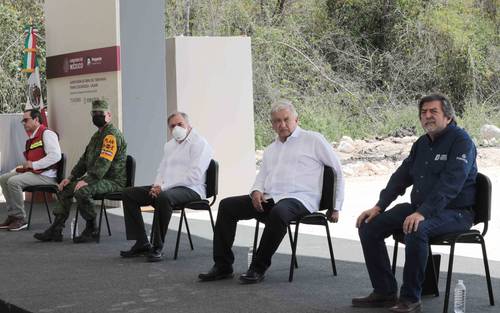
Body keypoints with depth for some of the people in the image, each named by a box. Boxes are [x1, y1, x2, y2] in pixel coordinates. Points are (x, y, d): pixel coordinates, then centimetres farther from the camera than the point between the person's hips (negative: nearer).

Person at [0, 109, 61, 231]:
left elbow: (55, 156, -22)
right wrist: (15, 170, 10)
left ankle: (20, 219, -16)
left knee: (14, 181, -25)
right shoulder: (31, 138, 18)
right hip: (31, 172, 10)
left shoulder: (47, 133, -10)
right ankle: (12, 215, 5)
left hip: (46, 175, -10)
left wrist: (33, 165, -20)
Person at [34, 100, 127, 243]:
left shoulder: (112, 135, -16)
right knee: (66, 187, 7)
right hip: (99, 178, 11)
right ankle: (55, 230, 5)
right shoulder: (97, 135, 18)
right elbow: (85, 158, 22)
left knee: (82, 191, -31)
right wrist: (71, 177, 11)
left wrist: (87, 181, -30)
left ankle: (92, 230, -15)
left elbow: (104, 162, -26)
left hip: (113, 181, -11)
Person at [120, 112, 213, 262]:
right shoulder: (169, 145, 21)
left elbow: (193, 176, -18)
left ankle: (157, 248, -28)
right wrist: (157, 185, -2)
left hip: (190, 189, -9)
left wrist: (163, 187, -19)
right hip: (166, 188, 9)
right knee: (129, 194, -2)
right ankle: (142, 243, -6)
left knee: (164, 197, -40)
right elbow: (162, 169, 24)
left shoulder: (199, 143, -7)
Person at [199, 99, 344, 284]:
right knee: (227, 206, -11)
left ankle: (258, 268, -28)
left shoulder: (313, 140, 7)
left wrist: (336, 207, 4)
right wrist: (256, 191, -1)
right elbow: (261, 177, 25)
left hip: (299, 199, -6)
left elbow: (338, 171, 8)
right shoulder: (270, 150, 26)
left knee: (278, 213, -40)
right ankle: (223, 266, -11)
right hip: (268, 199, 6)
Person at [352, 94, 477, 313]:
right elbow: (401, 176, 17)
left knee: (416, 229, -38)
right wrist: (379, 207, 4)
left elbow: (450, 183, -24)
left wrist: (422, 213, -34)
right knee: (369, 226, -4)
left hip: (454, 211, -8)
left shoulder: (461, 141, -12)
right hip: (420, 207, 8)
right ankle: (384, 292, 2)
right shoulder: (422, 143, 14)